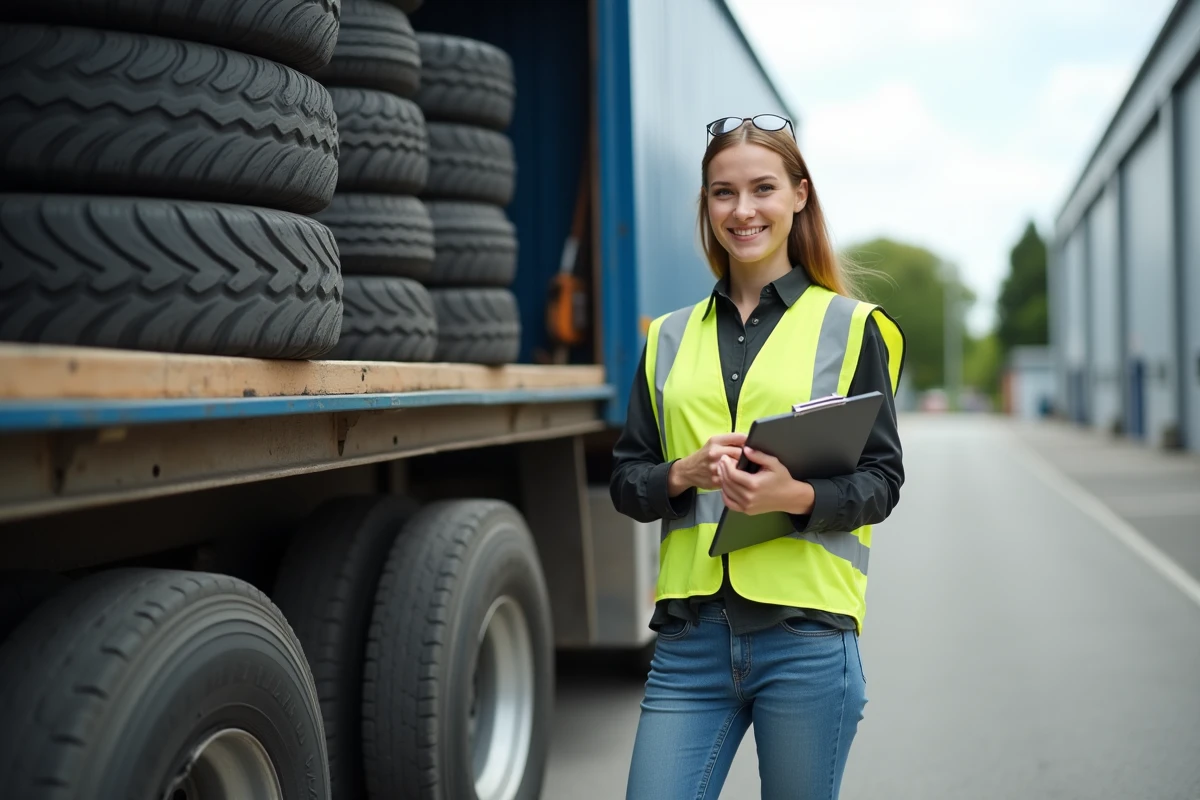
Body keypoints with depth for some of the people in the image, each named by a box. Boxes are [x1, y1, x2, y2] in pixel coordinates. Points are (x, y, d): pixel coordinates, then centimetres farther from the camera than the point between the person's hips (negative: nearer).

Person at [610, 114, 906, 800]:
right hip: (691, 636, 3)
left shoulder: (850, 327, 4)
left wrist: (797, 494, -18)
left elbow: (882, 480, 1)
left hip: (806, 636, -2)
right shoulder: (671, 338, 14)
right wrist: (686, 473, -10)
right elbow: (626, 480, 12)